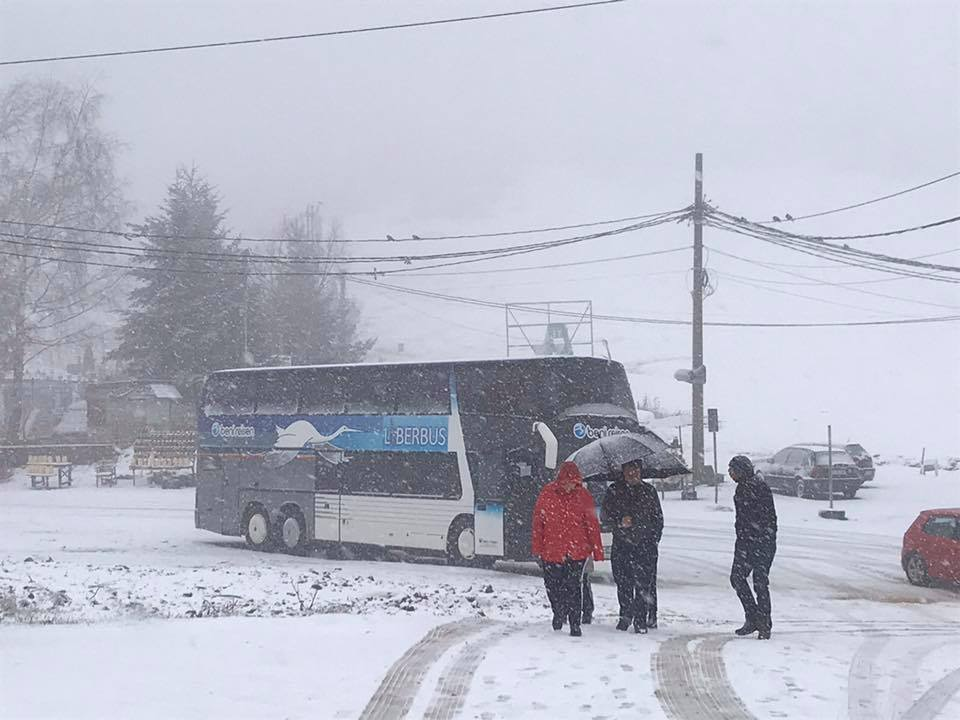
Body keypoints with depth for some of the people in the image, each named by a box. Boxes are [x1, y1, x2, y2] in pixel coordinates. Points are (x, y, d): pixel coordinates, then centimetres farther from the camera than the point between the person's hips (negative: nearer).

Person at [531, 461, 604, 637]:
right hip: (551, 549, 1)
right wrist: (537, 548, 2)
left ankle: (575, 624, 4)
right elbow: (538, 521, 2)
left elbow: (592, 525, 0)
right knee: (552, 585, 11)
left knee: (574, 587, -6)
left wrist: (598, 550, -3)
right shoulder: (547, 493, -4)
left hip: (577, 550, -1)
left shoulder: (583, 496, -4)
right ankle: (558, 612, 39)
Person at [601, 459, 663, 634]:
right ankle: (626, 615, 23)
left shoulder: (649, 491, 9)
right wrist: (620, 521, -17)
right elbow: (605, 513, 2)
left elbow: (658, 518, 13)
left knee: (643, 584, -7)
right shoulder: (614, 491, 7)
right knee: (623, 583, 5)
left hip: (645, 544, -1)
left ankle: (641, 621, -2)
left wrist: (654, 539, 3)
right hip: (621, 543, 1)